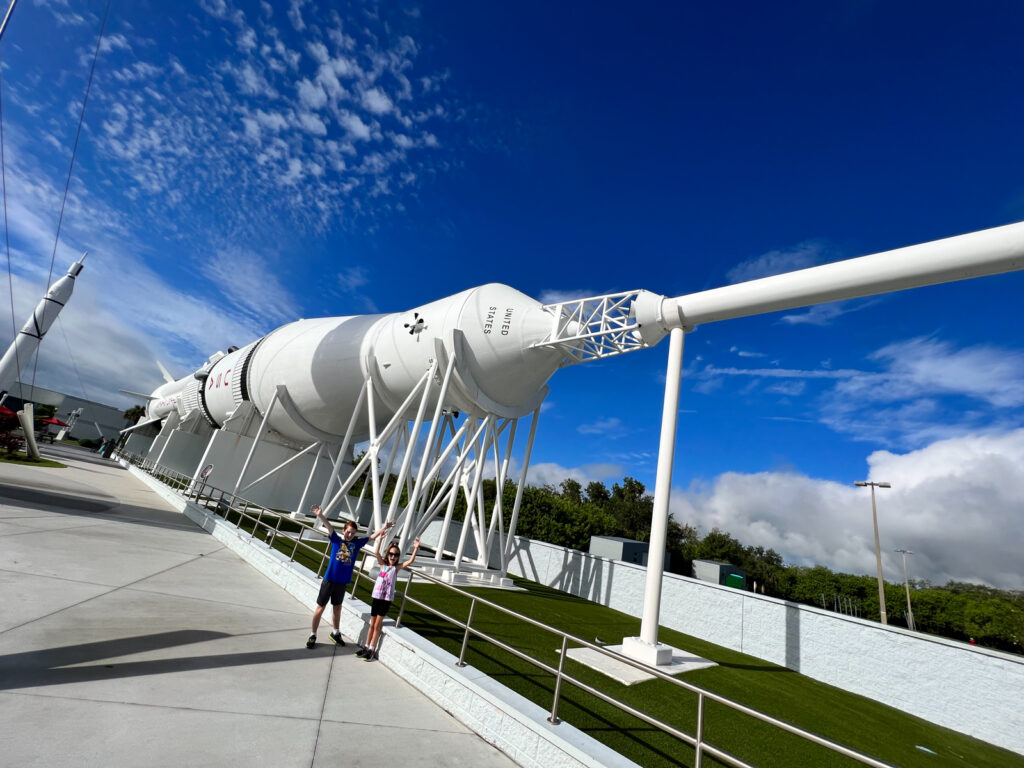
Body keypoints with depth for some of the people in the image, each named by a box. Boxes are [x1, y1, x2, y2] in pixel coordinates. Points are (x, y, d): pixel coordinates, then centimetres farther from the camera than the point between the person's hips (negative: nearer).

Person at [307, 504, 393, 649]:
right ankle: (312, 636, 23)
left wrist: (384, 528, -1)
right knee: (320, 607, 7)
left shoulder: (357, 543, 0)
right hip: (329, 579, -3)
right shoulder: (336, 539, -9)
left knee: (337, 607, 20)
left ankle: (336, 633, 38)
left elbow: (373, 536, 6)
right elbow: (329, 526, -26)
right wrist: (320, 516, -41)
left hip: (342, 582, 3)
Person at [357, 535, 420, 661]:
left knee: (377, 625, 4)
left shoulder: (397, 567, -3)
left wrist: (416, 549, -26)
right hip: (377, 597, 2)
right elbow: (376, 553, -13)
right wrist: (380, 539, -23)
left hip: (387, 599, -2)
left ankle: (372, 650, 16)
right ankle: (366, 647, 28)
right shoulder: (383, 564, 2)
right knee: (372, 624, 14)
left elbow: (410, 561, -16)